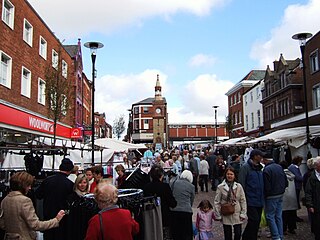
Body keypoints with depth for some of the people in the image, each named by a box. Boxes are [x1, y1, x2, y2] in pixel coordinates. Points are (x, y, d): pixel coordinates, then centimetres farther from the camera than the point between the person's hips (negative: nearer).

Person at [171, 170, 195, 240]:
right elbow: (191, 200, 11)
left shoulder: (175, 183, 4)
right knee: (186, 233, 10)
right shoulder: (191, 186, 2)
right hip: (186, 210, -2)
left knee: (176, 232, 14)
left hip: (174, 210, 2)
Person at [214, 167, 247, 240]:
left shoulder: (238, 186, -1)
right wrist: (218, 215, -3)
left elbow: (243, 201, 2)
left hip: (237, 214, 1)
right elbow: (217, 202, -2)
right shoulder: (220, 187, -5)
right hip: (226, 215, -1)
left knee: (238, 233, 3)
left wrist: (243, 213, -2)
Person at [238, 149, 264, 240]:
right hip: (251, 201, -7)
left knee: (257, 222, 12)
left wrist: (262, 198, 15)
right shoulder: (245, 167, -10)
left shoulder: (259, 168, 14)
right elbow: (241, 185, -13)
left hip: (259, 202, 8)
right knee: (254, 221, -10)